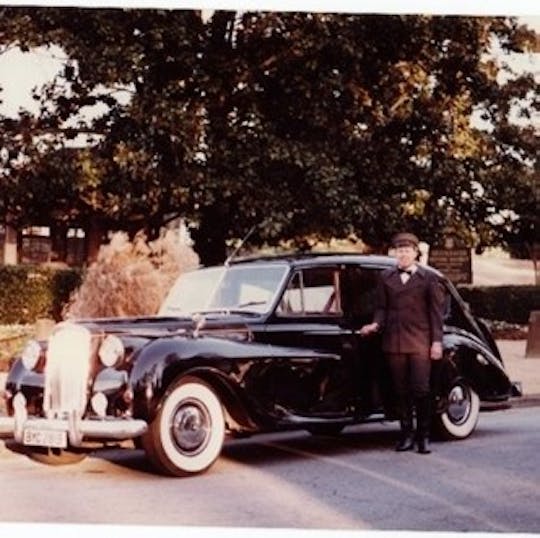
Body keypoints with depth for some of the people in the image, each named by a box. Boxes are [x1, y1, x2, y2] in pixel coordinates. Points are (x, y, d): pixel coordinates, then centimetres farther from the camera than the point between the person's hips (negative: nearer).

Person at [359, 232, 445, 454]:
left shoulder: (428, 278, 4)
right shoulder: (386, 277, 12)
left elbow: (436, 311, 3)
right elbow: (382, 307, 13)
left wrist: (437, 341, -3)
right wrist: (376, 324, -7)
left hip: (420, 342, -3)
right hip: (394, 342, 3)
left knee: (421, 390, -5)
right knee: (401, 391, 7)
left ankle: (423, 436, 5)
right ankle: (406, 435, 14)